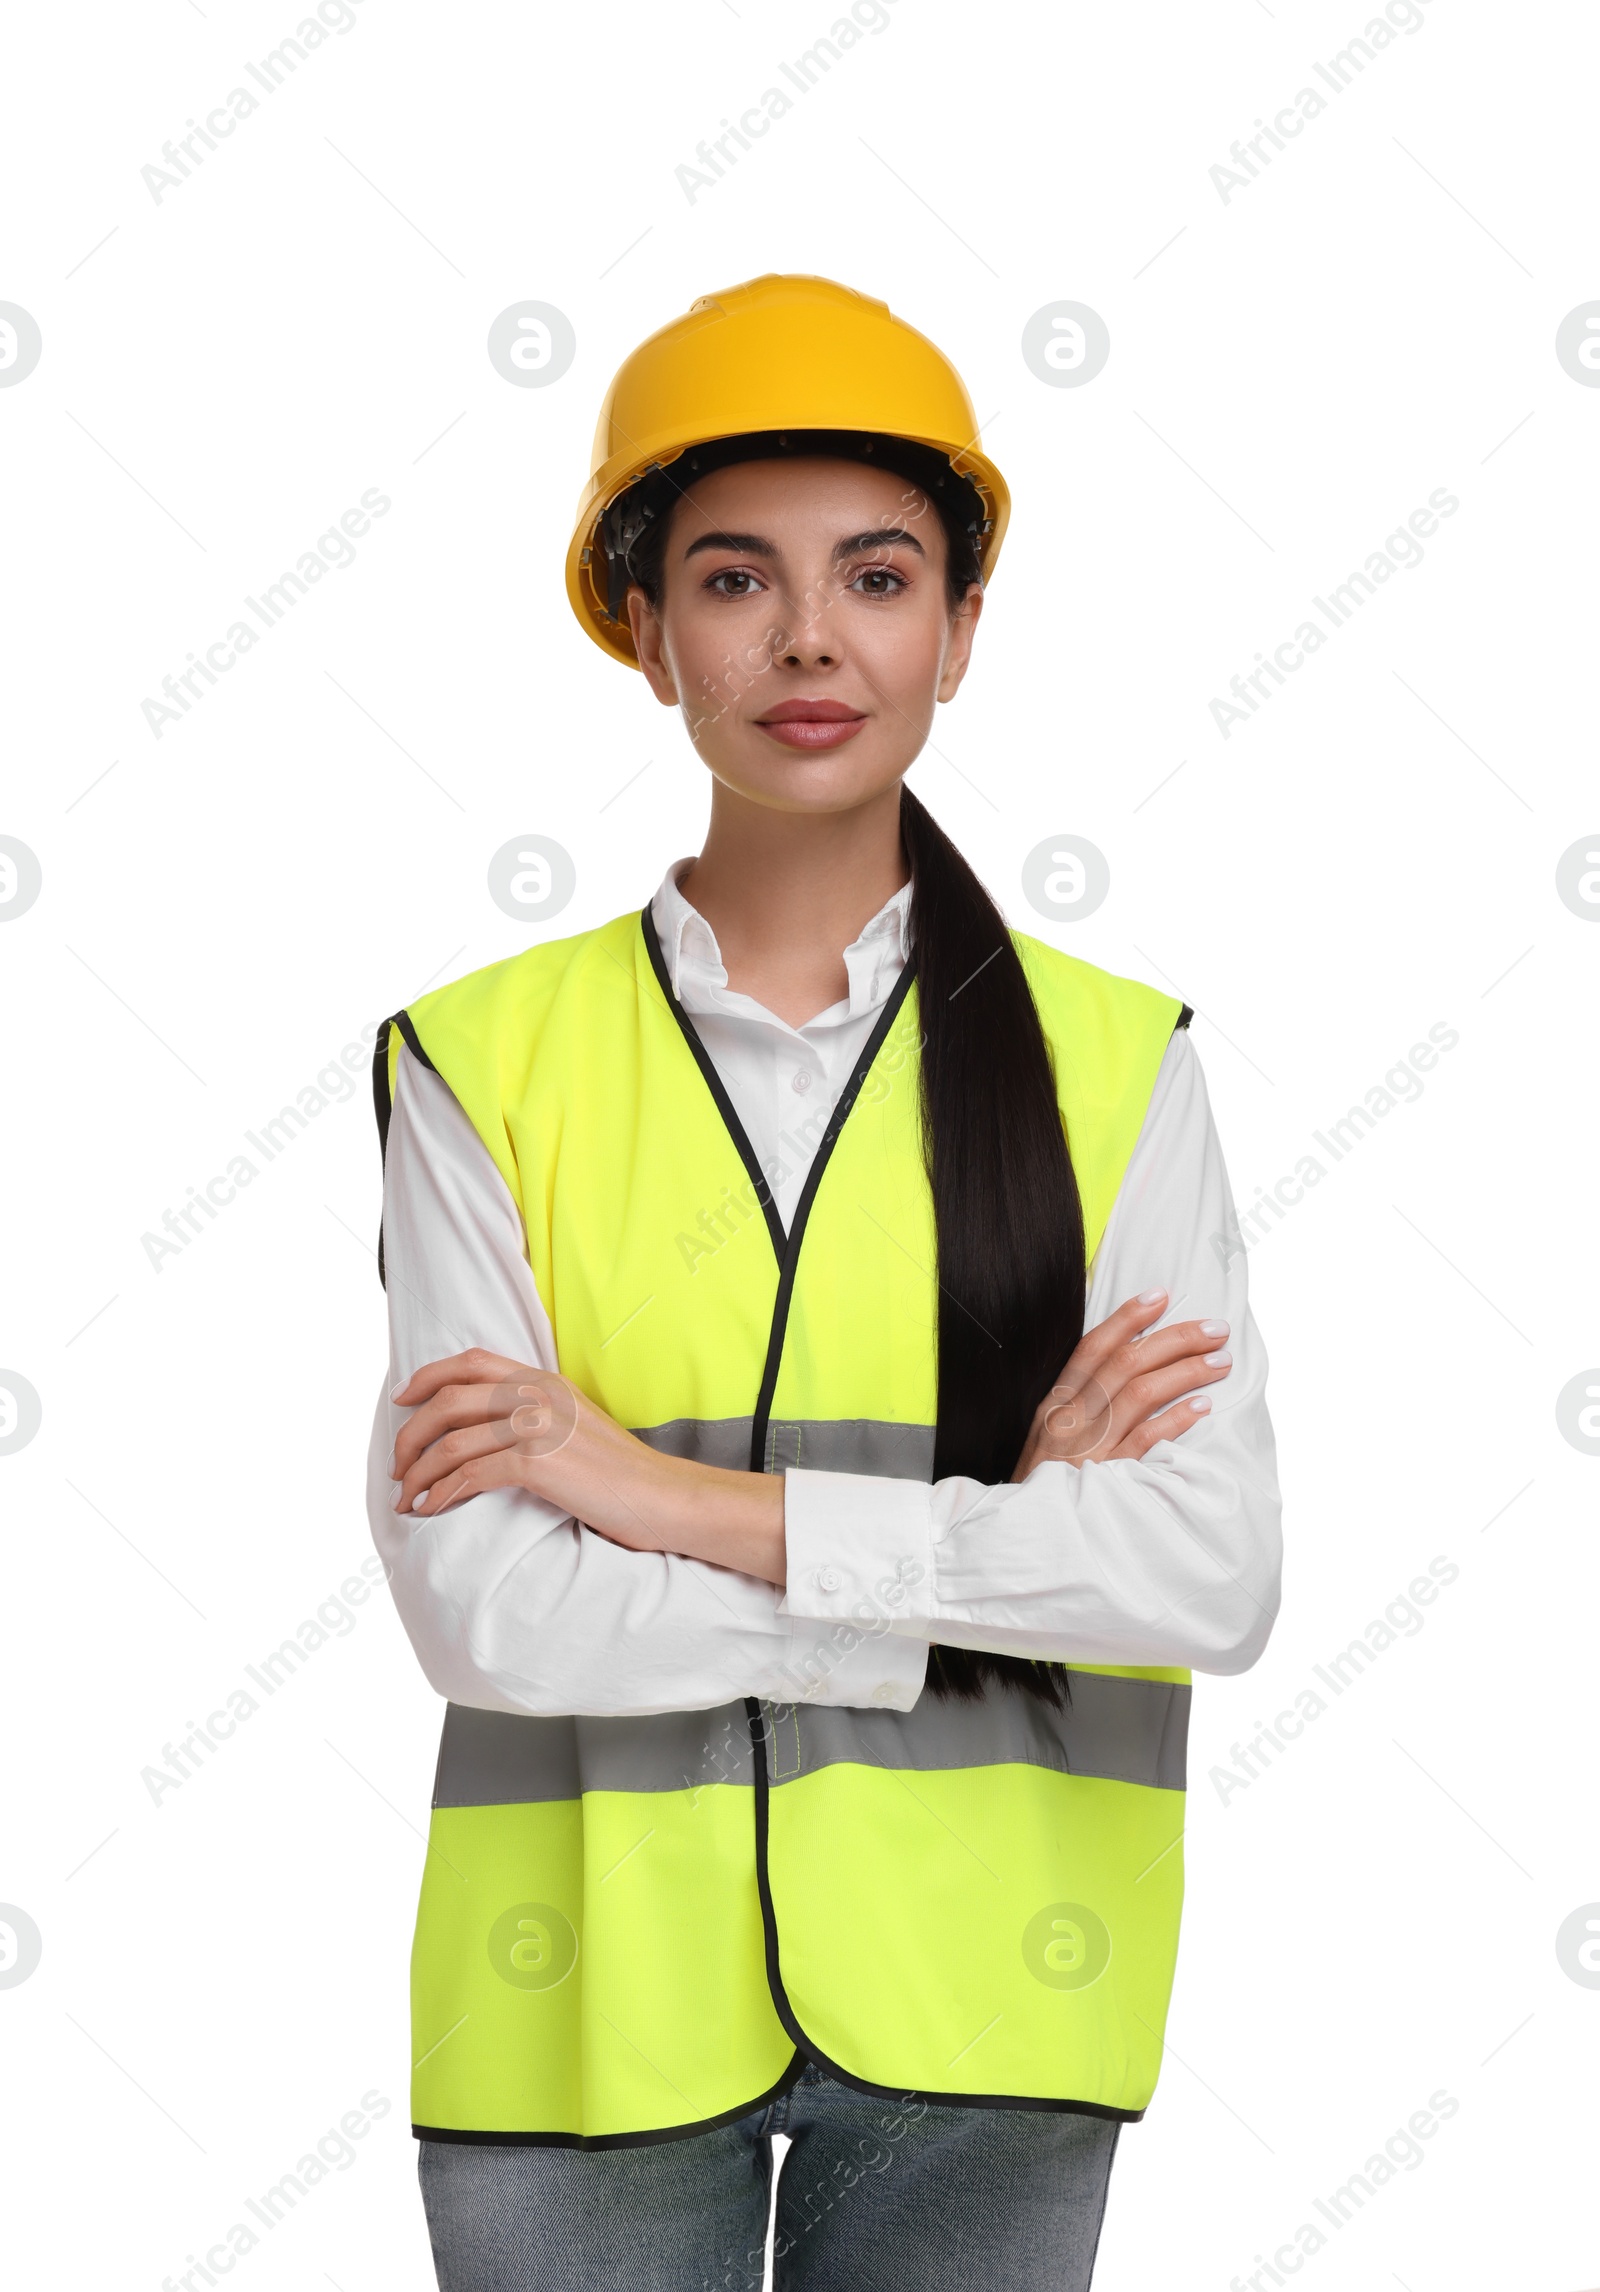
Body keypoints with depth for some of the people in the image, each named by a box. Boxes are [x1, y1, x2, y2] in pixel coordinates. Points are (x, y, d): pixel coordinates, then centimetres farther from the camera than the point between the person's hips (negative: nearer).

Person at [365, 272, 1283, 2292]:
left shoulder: (1112, 1062, -1)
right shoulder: (482, 1063, -3)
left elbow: (1216, 1575, -12)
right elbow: (475, 1605, -12)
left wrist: (676, 1497, -15)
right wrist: (998, 1549, -11)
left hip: (973, 1996, 1)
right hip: (589, 1996, 0)